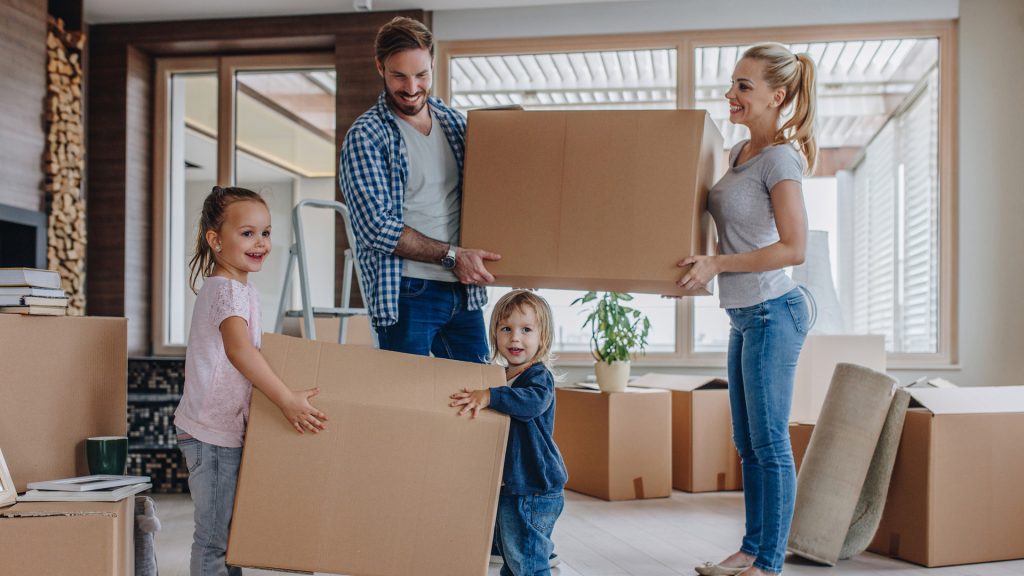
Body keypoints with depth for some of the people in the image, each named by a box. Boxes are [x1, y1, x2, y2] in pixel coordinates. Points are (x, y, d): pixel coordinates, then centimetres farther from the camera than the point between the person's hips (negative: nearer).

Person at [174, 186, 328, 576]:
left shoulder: (237, 288, 13)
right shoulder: (227, 290, -19)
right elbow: (238, 349, -36)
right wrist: (287, 401, -38)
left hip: (227, 429, 10)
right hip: (213, 432, -10)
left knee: (230, 529, 18)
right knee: (214, 536, -2)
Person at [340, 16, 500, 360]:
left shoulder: (454, 122, 11)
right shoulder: (365, 136, -7)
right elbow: (377, 226, -15)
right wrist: (451, 255, -16)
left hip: (465, 290, 6)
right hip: (407, 294, -5)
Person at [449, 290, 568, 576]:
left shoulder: (539, 375, -14)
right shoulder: (503, 377, 13)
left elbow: (534, 402, -37)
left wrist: (490, 396, -45)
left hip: (533, 491, -10)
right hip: (508, 487, 10)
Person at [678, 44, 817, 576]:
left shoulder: (780, 157, -14)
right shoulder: (739, 152, 12)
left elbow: (793, 247, -20)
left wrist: (716, 264, -19)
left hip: (771, 312, -9)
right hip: (745, 315, 9)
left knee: (770, 444, -1)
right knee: (748, 444, 15)